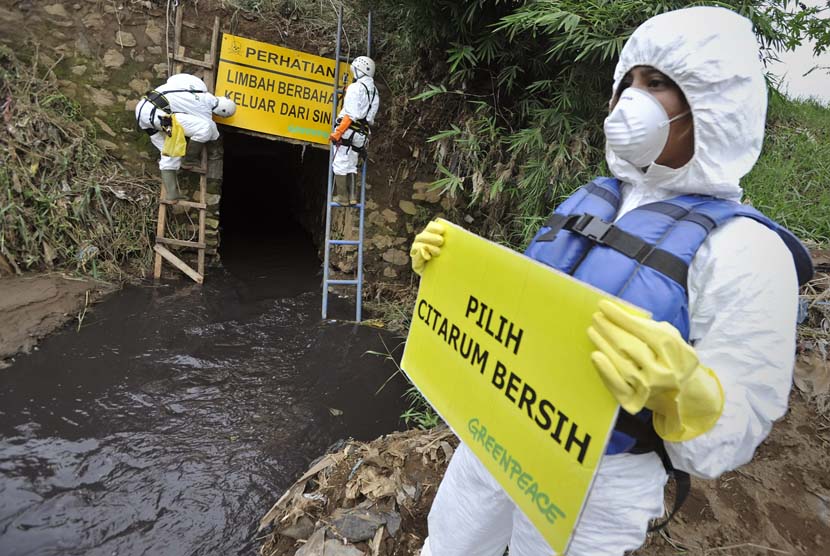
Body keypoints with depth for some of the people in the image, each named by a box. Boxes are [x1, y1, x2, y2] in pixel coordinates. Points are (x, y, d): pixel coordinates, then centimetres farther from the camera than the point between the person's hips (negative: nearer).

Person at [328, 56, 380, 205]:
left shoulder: (356, 87, -7)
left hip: (348, 131, -8)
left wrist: (337, 132, -16)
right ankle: (352, 196, 16)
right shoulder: (374, 91, 18)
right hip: (362, 134, 8)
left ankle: (342, 197, 2)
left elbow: (351, 114, -16)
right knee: (350, 166, 16)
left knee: (340, 165, -1)